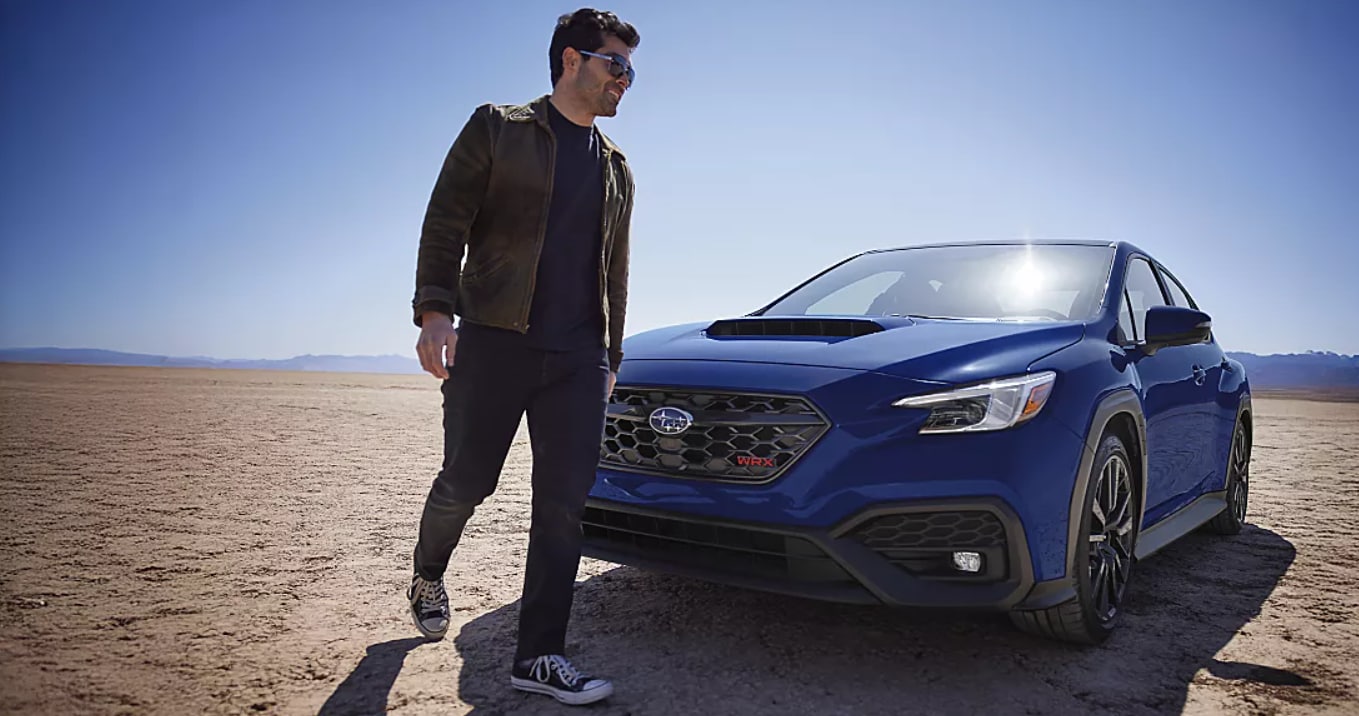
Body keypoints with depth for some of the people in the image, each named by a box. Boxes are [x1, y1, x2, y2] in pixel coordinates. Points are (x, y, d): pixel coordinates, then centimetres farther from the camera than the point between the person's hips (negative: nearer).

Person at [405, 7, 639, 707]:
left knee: (564, 505, -2)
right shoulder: (497, 129, 6)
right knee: (465, 483, 3)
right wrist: (435, 310, -16)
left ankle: (539, 655, 7)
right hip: (493, 342, -4)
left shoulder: (617, 170, 20)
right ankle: (428, 577, 36)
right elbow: (443, 224, -2)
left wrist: (609, 355, 19)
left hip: (577, 359, 4)